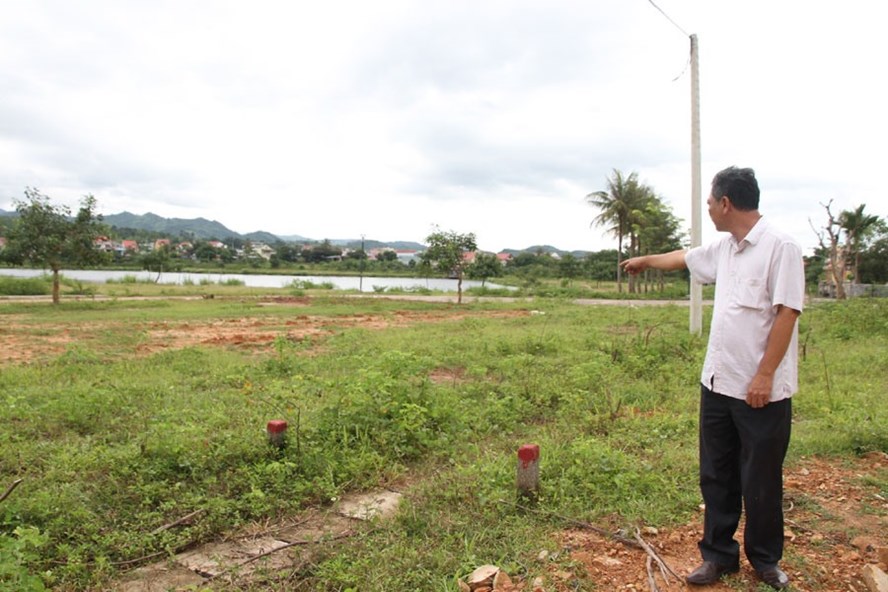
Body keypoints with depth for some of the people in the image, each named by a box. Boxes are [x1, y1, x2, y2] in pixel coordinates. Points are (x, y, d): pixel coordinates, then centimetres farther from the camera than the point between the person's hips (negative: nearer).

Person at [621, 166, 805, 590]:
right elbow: (683, 258, 30)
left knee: (761, 481, 8)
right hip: (717, 383, 7)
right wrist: (646, 260, 45)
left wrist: (765, 375, -19)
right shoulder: (724, 248, 11)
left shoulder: (780, 247, -13)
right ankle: (719, 554, 28)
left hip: (762, 390, -7)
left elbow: (786, 314, -17)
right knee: (716, 476, 13)